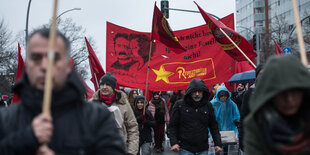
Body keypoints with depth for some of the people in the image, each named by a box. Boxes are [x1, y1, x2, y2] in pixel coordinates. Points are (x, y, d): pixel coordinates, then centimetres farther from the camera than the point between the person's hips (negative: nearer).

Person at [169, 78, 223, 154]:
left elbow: (214, 127, 11)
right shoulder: (179, 105, -2)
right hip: (185, 149, -2)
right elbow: (173, 126, 1)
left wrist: (218, 144, 4)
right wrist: (174, 142, -10)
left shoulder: (208, 106, 6)